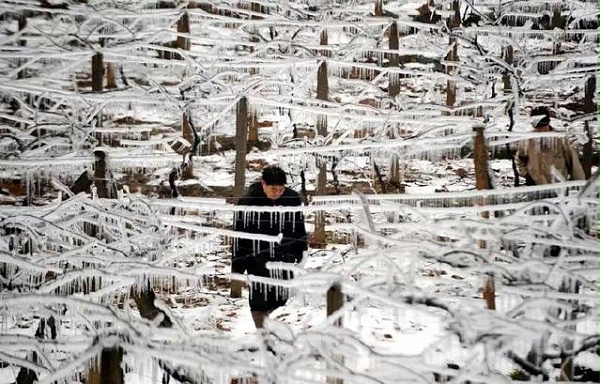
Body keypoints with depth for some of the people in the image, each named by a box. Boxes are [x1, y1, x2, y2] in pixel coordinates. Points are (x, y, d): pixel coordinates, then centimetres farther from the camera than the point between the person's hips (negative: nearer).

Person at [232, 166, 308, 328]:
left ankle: (264, 317, 43)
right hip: (258, 259, -3)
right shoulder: (248, 202, -12)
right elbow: (239, 236, -6)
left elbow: (300, 230, 10)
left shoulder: (293, 199, -3)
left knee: (281, 297, 13)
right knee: (259, 297, -1)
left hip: (284, 259, 3)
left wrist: (302, 256, 12)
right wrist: (237, 266, -4)